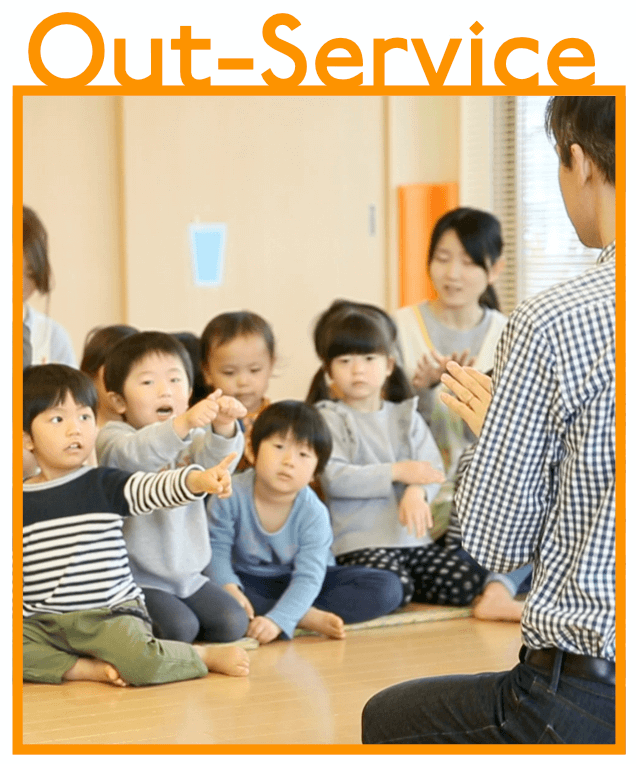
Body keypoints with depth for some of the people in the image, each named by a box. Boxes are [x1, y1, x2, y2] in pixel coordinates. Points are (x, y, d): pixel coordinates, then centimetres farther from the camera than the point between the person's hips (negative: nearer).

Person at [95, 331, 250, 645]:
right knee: (178, 627, -23)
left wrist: (224, 428, -41)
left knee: (232, 624, -10)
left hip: (187, 574, 5)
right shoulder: (113, 437, -10)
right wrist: (183, 423, -53)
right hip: (136, 579, -5)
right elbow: (135, 453, -34)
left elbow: (215, 462, -17)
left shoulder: (194, 437, 6)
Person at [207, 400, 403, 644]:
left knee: (388, 589, -18)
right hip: (249, 581, 0)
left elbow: (307, 578, -27)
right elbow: (216, 548, -15)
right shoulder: (232, 495, -20)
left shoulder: (314, 514, -21)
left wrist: (276, 620, -41)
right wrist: (229, 587, -34)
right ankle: (307, 617, -31)